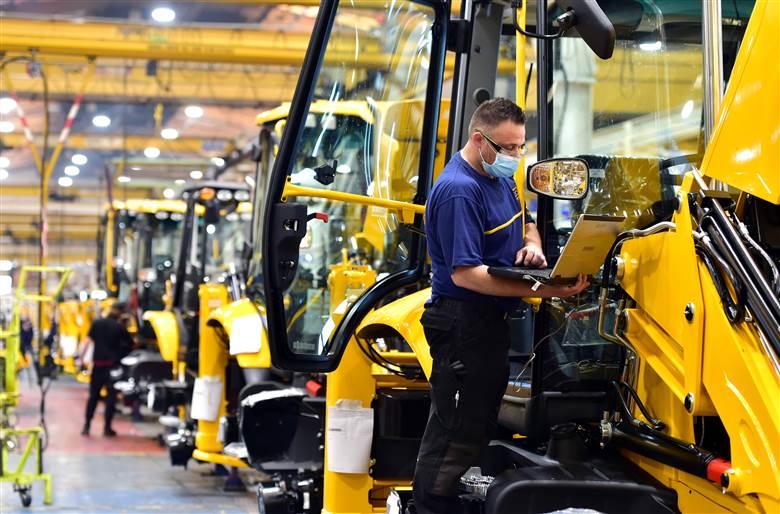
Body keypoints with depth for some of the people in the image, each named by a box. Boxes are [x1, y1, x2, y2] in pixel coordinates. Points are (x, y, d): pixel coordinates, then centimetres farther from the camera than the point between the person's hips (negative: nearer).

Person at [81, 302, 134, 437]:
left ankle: (86, 426, 9)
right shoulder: (120, 327, -3)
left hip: (98, 364, 3)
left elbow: (88, 341, -1)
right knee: (111, 395, 3)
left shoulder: (97, 323, 2)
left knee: (93, 395, 12)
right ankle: (107, 427, 0)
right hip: (112, 364, -3)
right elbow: (131, 344, 0)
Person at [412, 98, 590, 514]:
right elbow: (464, 273, -28)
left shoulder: (499, 178, 9)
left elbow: (525, 223, 25)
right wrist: (539, 290, -33)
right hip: (464, 322, -10)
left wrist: (532, 246, -1)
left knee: (480, 422, 19)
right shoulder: (459, 190, -22)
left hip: (491, 319, 10)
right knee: (456, 433, -6)